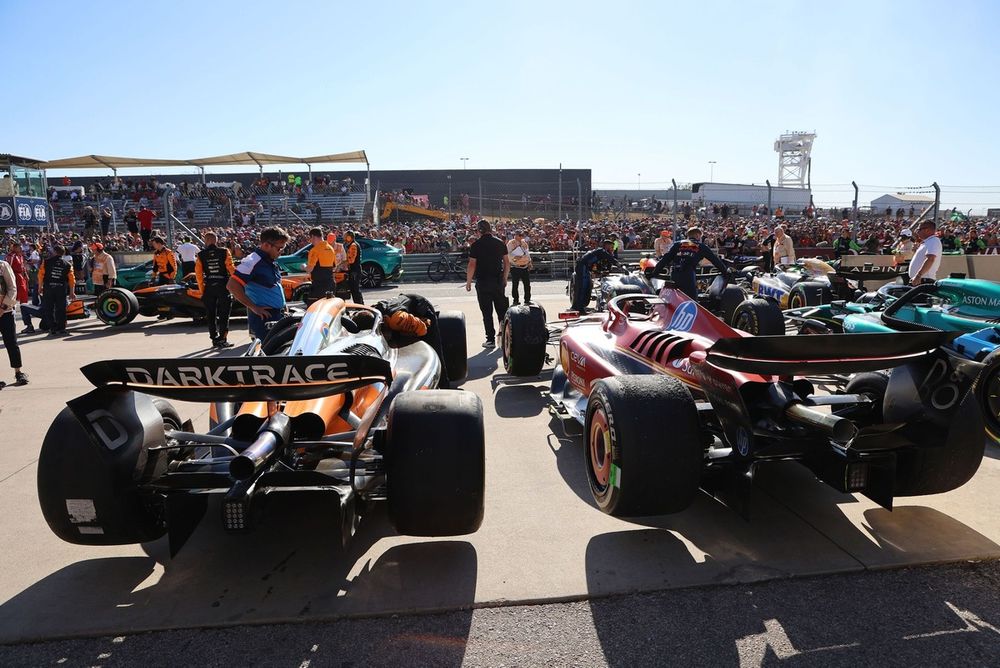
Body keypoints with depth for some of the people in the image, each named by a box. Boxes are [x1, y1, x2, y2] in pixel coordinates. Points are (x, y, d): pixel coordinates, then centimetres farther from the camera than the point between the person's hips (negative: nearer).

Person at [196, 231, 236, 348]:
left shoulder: (200, 255, 0)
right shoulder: (224, 252, -6)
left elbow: (198, 274, -1)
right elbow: (231, 268, -8)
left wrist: (202, 290, 6)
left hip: (209, 287, 2)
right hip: (223, 286, -2)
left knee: (211, 314, 12)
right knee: (224, 314, 4)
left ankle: (214, 339, 16)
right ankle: (222, 339, -1)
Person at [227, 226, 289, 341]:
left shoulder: (270, 262, 14)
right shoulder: (253, 261, -14)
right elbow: (232, 285, -21)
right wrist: (254, 308, -19)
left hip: (277, 316, 9)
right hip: (263, 319, -9)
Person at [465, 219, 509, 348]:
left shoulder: (476, 245, -8)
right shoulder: (500, 243, 4)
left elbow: (472, 265, -11)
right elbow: (507, 263, 7)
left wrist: (468, 282, -2)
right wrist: (504, 278, 18)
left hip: (483, 282, -4)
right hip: (498, 282, 4)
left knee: (487, 312, 2)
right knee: (502, 310, 12)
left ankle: (491, 339, 3)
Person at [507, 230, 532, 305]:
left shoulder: (524, 242, 13)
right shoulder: (511, 243, -6)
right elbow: (508, 254, -13)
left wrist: (529, 262, 14)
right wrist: (514, 257, -27)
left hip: (525, 266, 5)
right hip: (515, 267, -5)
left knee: (527, 284, 6)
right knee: (515, 285, -1)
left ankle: (527, 299, 17)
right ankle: (516, 300, 8)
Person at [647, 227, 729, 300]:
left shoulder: (677, 245, 20)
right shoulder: (701, 247, 16)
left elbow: (665, 259, 13)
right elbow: (715, 260, 21)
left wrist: (653, 272, 15)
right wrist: (726, 272, 33)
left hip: (673, 276, 3)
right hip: (688, 276, -3)